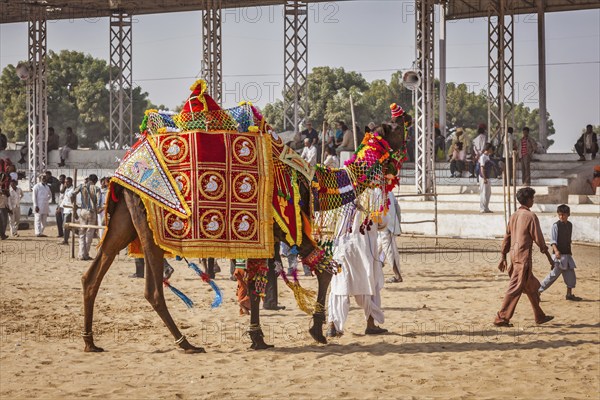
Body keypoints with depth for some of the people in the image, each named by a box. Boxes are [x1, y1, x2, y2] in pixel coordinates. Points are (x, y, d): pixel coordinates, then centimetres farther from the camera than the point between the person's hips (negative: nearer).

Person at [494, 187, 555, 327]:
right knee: (515, 288, -8)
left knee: (531, 286, 18)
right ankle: (501, 318, -10)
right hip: (524, 256, -8)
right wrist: (549, 257, -3)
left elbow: (507, 238, 13)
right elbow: (538, 238, -11)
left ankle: (540, 316, 26)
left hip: (514, 254, 9)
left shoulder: (514, 216, 11)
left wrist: (503, 257, 19)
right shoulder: (530, 216, -11)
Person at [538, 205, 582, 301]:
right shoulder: (556, 225, -9)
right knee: (555, 274, -10)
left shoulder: (569, 225, 11)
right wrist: (556, 251, -29)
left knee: (570, 274, 7)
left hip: (567, 254, 7)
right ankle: (538, 291, -6)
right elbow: (552, 240, -15)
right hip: (558, 254, -7)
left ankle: (569, 294, 17)